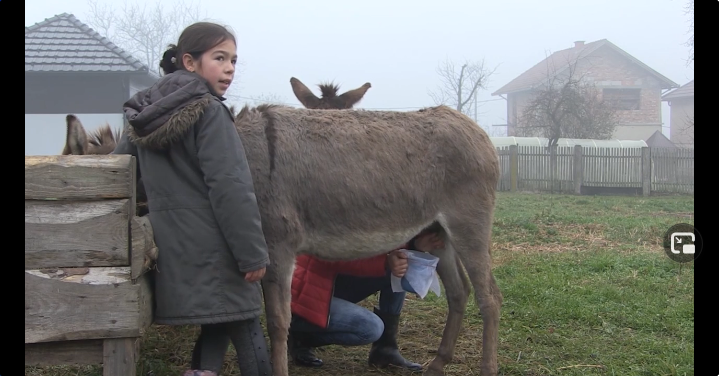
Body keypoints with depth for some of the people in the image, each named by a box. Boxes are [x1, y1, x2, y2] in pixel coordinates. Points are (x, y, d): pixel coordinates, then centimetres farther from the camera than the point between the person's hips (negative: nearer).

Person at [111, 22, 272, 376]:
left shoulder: (145, 116, 11)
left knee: (216, 323, 20)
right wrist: (253, 253, -15)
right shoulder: (208, 111, -12)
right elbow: (229, 188, -18)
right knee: (246, 331, 2)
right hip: (214, 250, -7)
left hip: (174, 251, 7)